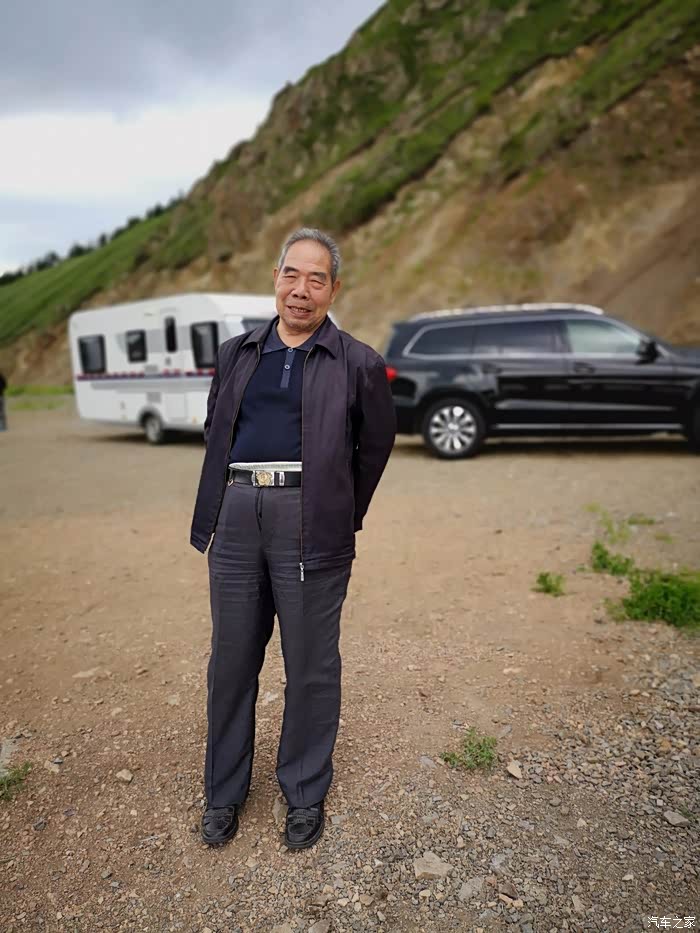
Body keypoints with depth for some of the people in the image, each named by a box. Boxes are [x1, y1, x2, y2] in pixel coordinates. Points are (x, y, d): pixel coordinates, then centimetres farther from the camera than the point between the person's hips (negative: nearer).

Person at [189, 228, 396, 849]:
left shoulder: (358, 364, 4)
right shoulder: (236, 354, 15)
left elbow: (376, 444, 11)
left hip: (310, 524, -3)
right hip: (235, 518, 4)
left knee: (311, 669, 7)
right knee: (231, 662, 13)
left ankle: (306, 794, 29)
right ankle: (225, 792, 33)